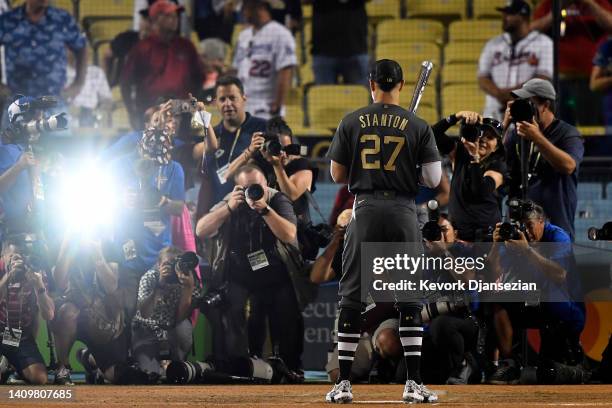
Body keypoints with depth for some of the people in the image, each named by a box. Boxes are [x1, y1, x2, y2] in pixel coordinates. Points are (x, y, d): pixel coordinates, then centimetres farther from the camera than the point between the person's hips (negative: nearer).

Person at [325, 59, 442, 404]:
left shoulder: (352, 123, 2)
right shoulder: (418, 126, 0)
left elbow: (338, 175, 6)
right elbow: (434, 179, -2)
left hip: (366, 211, 0)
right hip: (403, 212, 0)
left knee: (352, 298, 4)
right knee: (410, 298, 6)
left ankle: (344, 384, 1)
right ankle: (414, 384, 1)